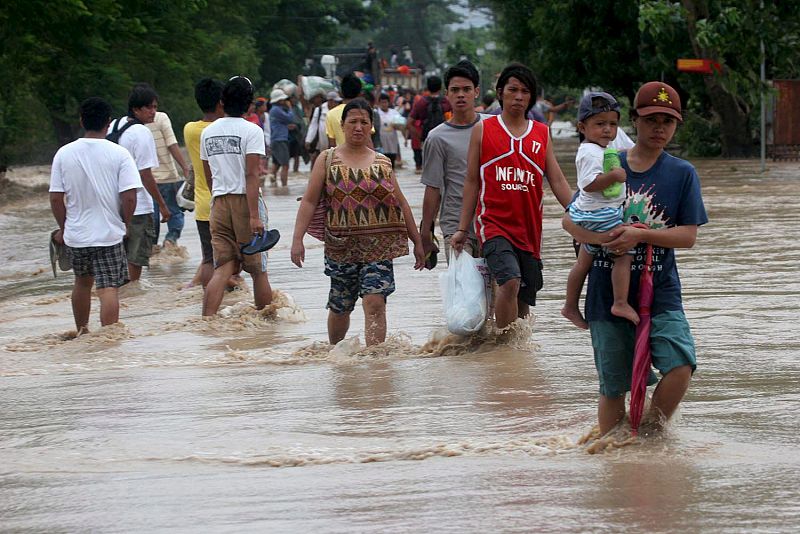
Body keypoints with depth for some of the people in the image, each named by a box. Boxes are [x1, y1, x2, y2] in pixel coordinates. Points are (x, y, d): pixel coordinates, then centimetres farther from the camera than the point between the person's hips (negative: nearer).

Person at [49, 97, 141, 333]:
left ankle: (82, 332, 36)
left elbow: (55, 198, -1)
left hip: (76, 233, 4)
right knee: (108, 289, -3)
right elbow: (129, 197, -14)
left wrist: (63, 228, 13)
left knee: (82, 282, 23)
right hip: (109, 234, -4)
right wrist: (126, 224, 3)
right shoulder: (119, 154, -10)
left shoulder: (64, 154, -3)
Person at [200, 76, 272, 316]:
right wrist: (255, 215, -18)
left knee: (222, 269, 2)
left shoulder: (208, 132, 10)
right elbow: (251, 175, -15)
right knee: (258, 269, 7)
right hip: (245, 200, -5)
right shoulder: (251, 131, -8)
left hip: (219, 203, 5)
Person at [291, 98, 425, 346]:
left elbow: (401, 203, 15)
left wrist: (417, 241, 14)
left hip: (379, 245, 0)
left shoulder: (382, 163, 10)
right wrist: (297, 239, -9)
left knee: (375, 302, -15)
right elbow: (309, 201, 1)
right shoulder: (327, 160, 5)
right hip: (341, 246, 0)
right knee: (340, 307, 11)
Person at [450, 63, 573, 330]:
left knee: (523, 303, 3)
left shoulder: (542, 133, 12)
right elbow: (472, 181, 8)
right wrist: (462, 229, 5)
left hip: (529, 229, 4)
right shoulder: (483, 130, 5)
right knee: (510, 281, -26)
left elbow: (557, 180, 11)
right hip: (493, 224, -4)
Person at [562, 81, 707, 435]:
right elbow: (569, 220, 4)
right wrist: (602, 237, -16)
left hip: (661, 295, -1)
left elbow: (688, 236, -4)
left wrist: (640, 235, -18)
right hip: (608, 296, 1)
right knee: (613, 388, 6)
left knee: (681, 365, -22)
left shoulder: (682, 173, 3)